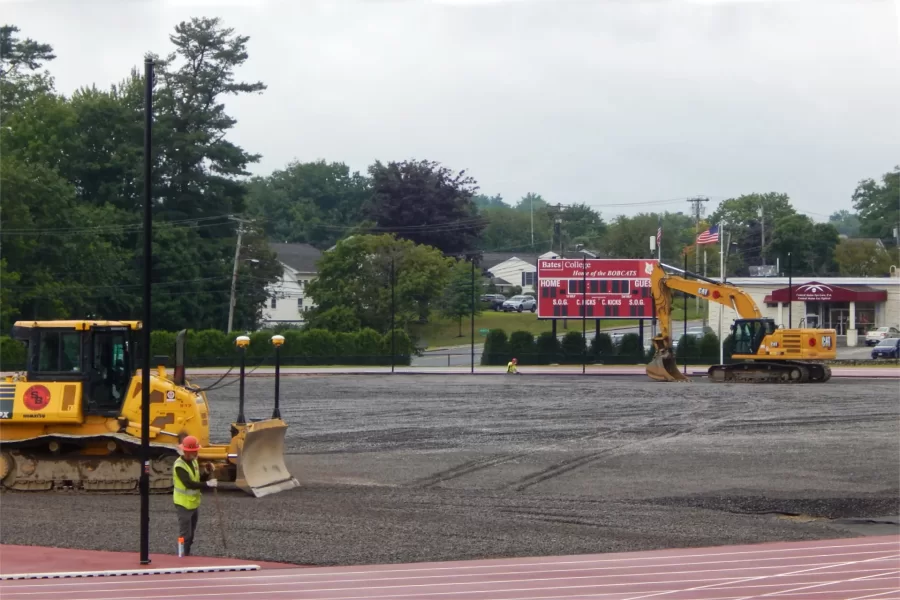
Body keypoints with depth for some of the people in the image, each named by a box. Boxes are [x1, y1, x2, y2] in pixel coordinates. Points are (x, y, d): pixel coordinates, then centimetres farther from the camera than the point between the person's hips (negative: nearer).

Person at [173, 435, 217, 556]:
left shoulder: (194, 462, 5)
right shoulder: (179, 466, -23)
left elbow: (198, 480, 9)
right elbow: (189, 484, -33)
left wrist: (207, 473, -9)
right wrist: (208, 484, -34)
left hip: (194, 503, 9)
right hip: (184, 504, -9)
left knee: (191, 533, 19)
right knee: (185, 534, -5)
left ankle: (187, 555, 30)